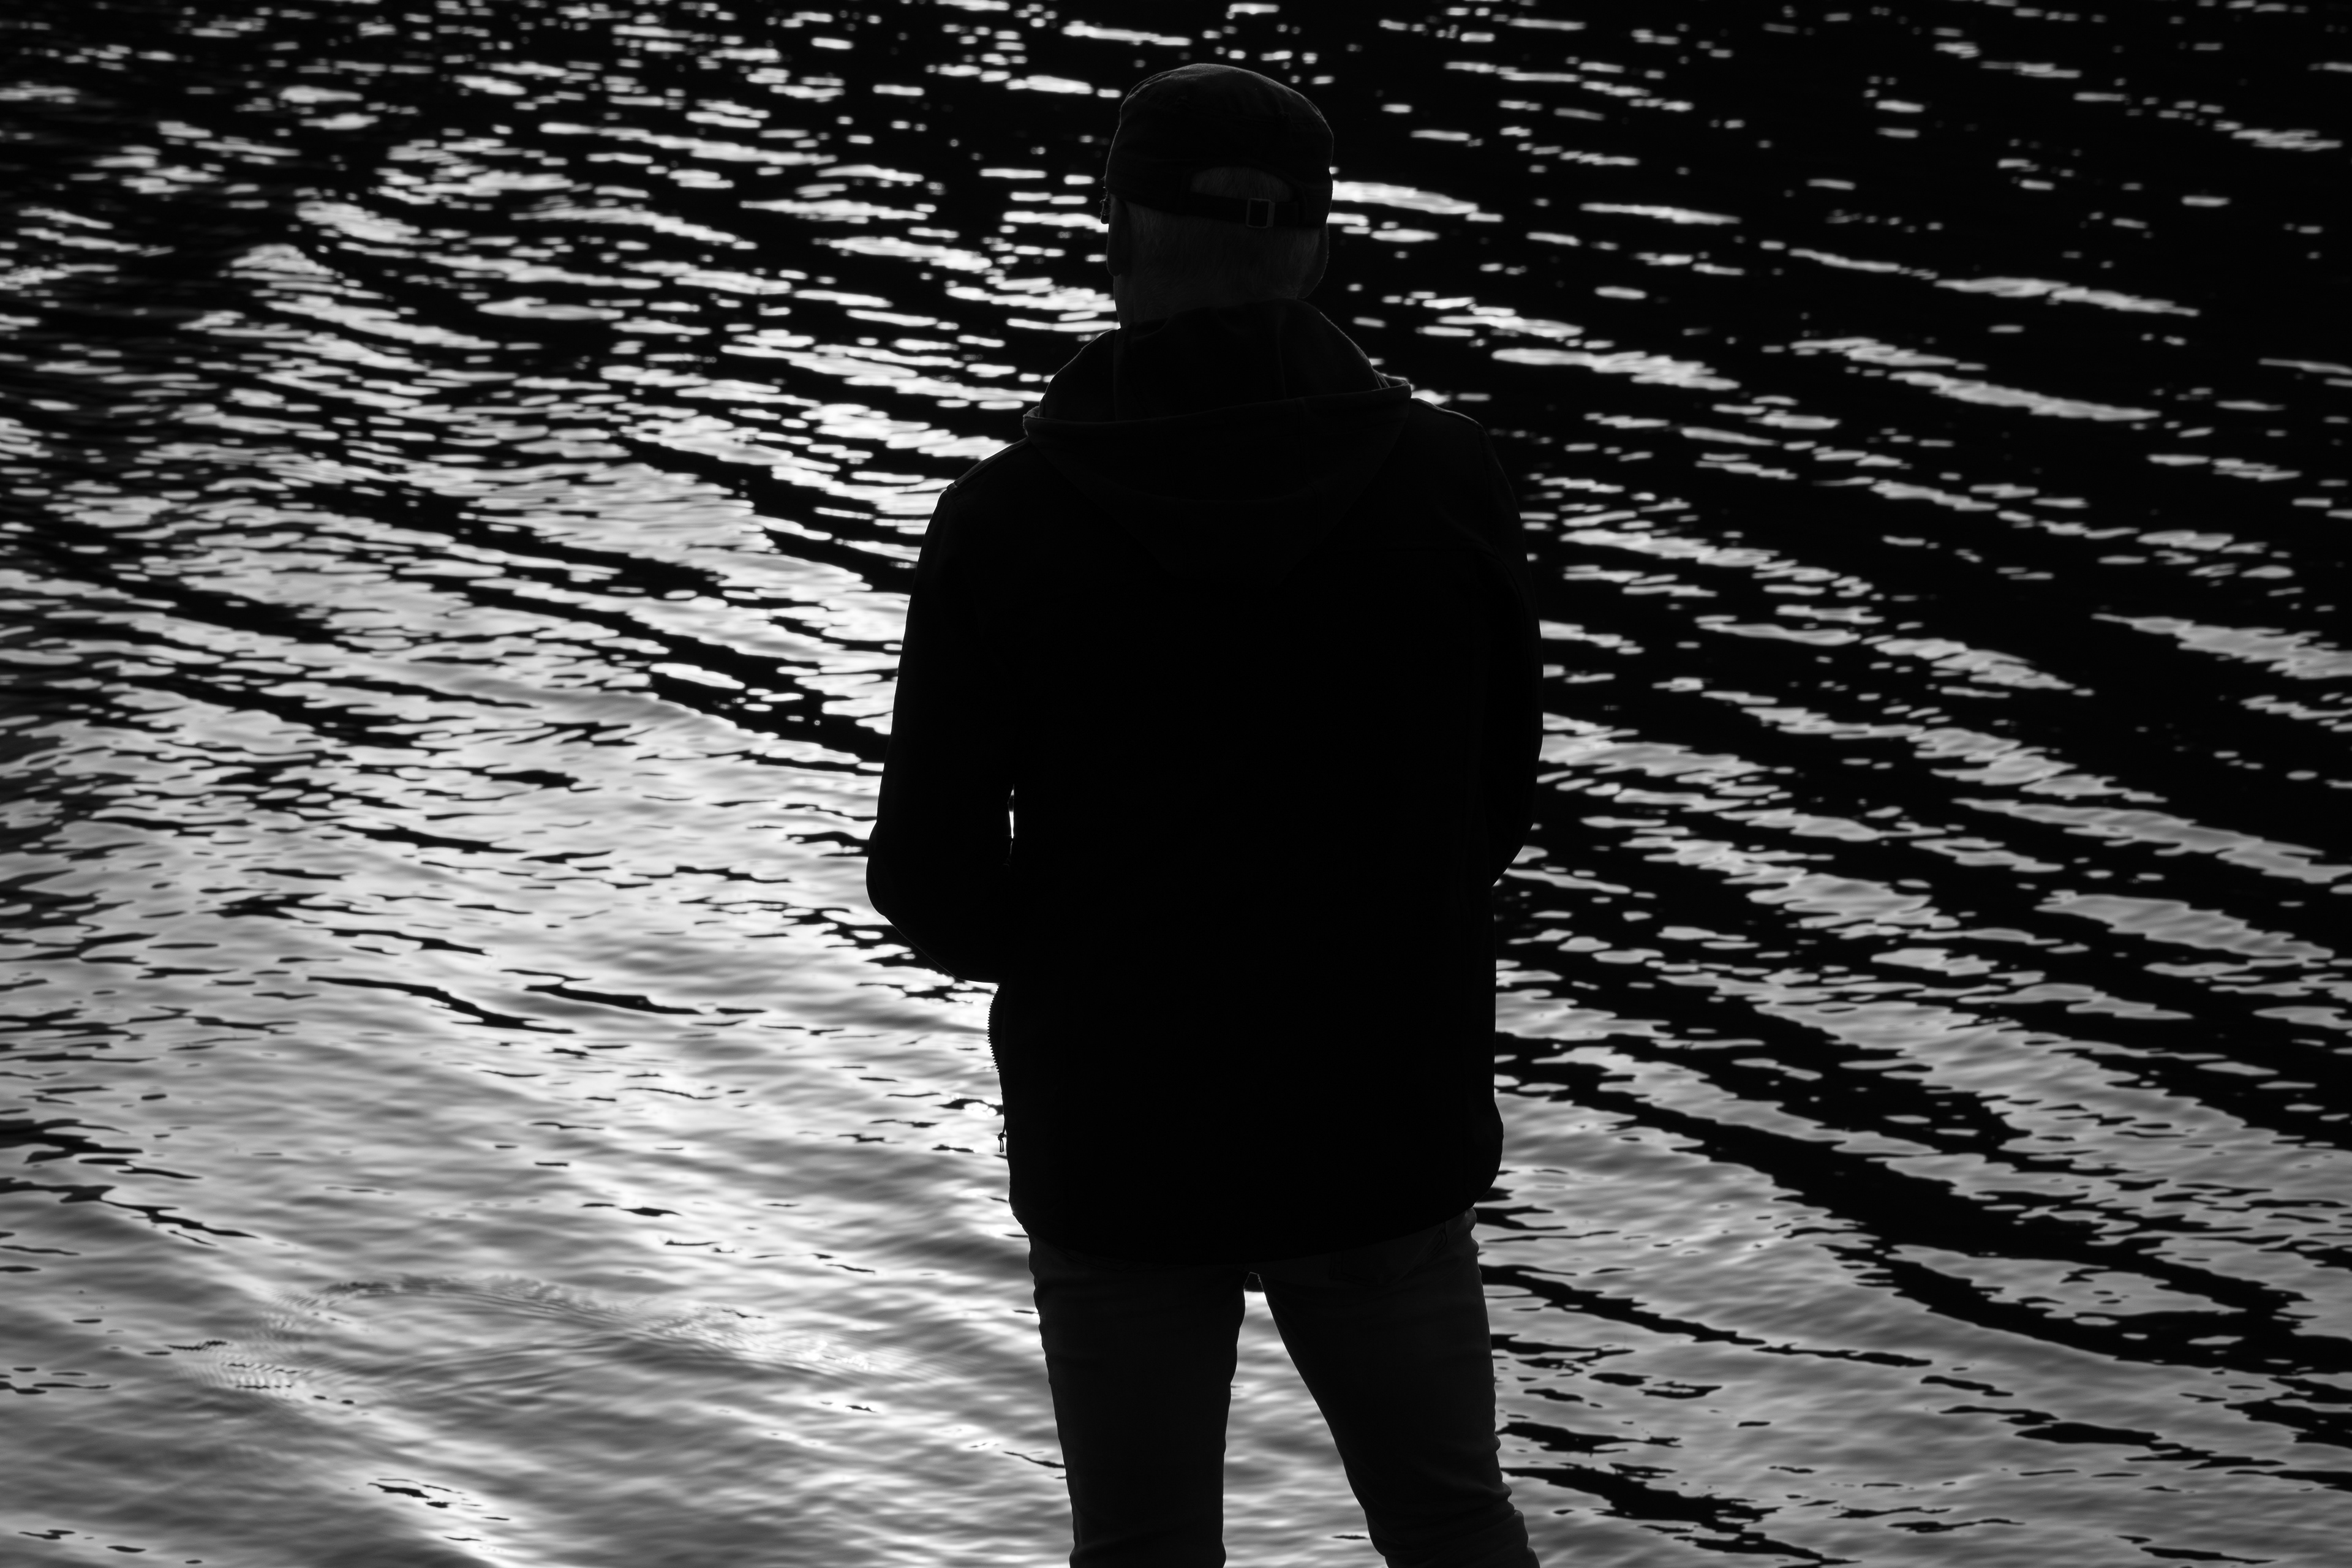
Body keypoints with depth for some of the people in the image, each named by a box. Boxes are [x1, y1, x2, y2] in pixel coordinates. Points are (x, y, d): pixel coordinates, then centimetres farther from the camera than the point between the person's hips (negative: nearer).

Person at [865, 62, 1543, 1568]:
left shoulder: (1010, 516, -12)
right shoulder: (1450, 481, -8)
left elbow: (933, 887, -8)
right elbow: (1503, 802, 4)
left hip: (1117, 1144, -1)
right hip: (1386, 1125, 1)